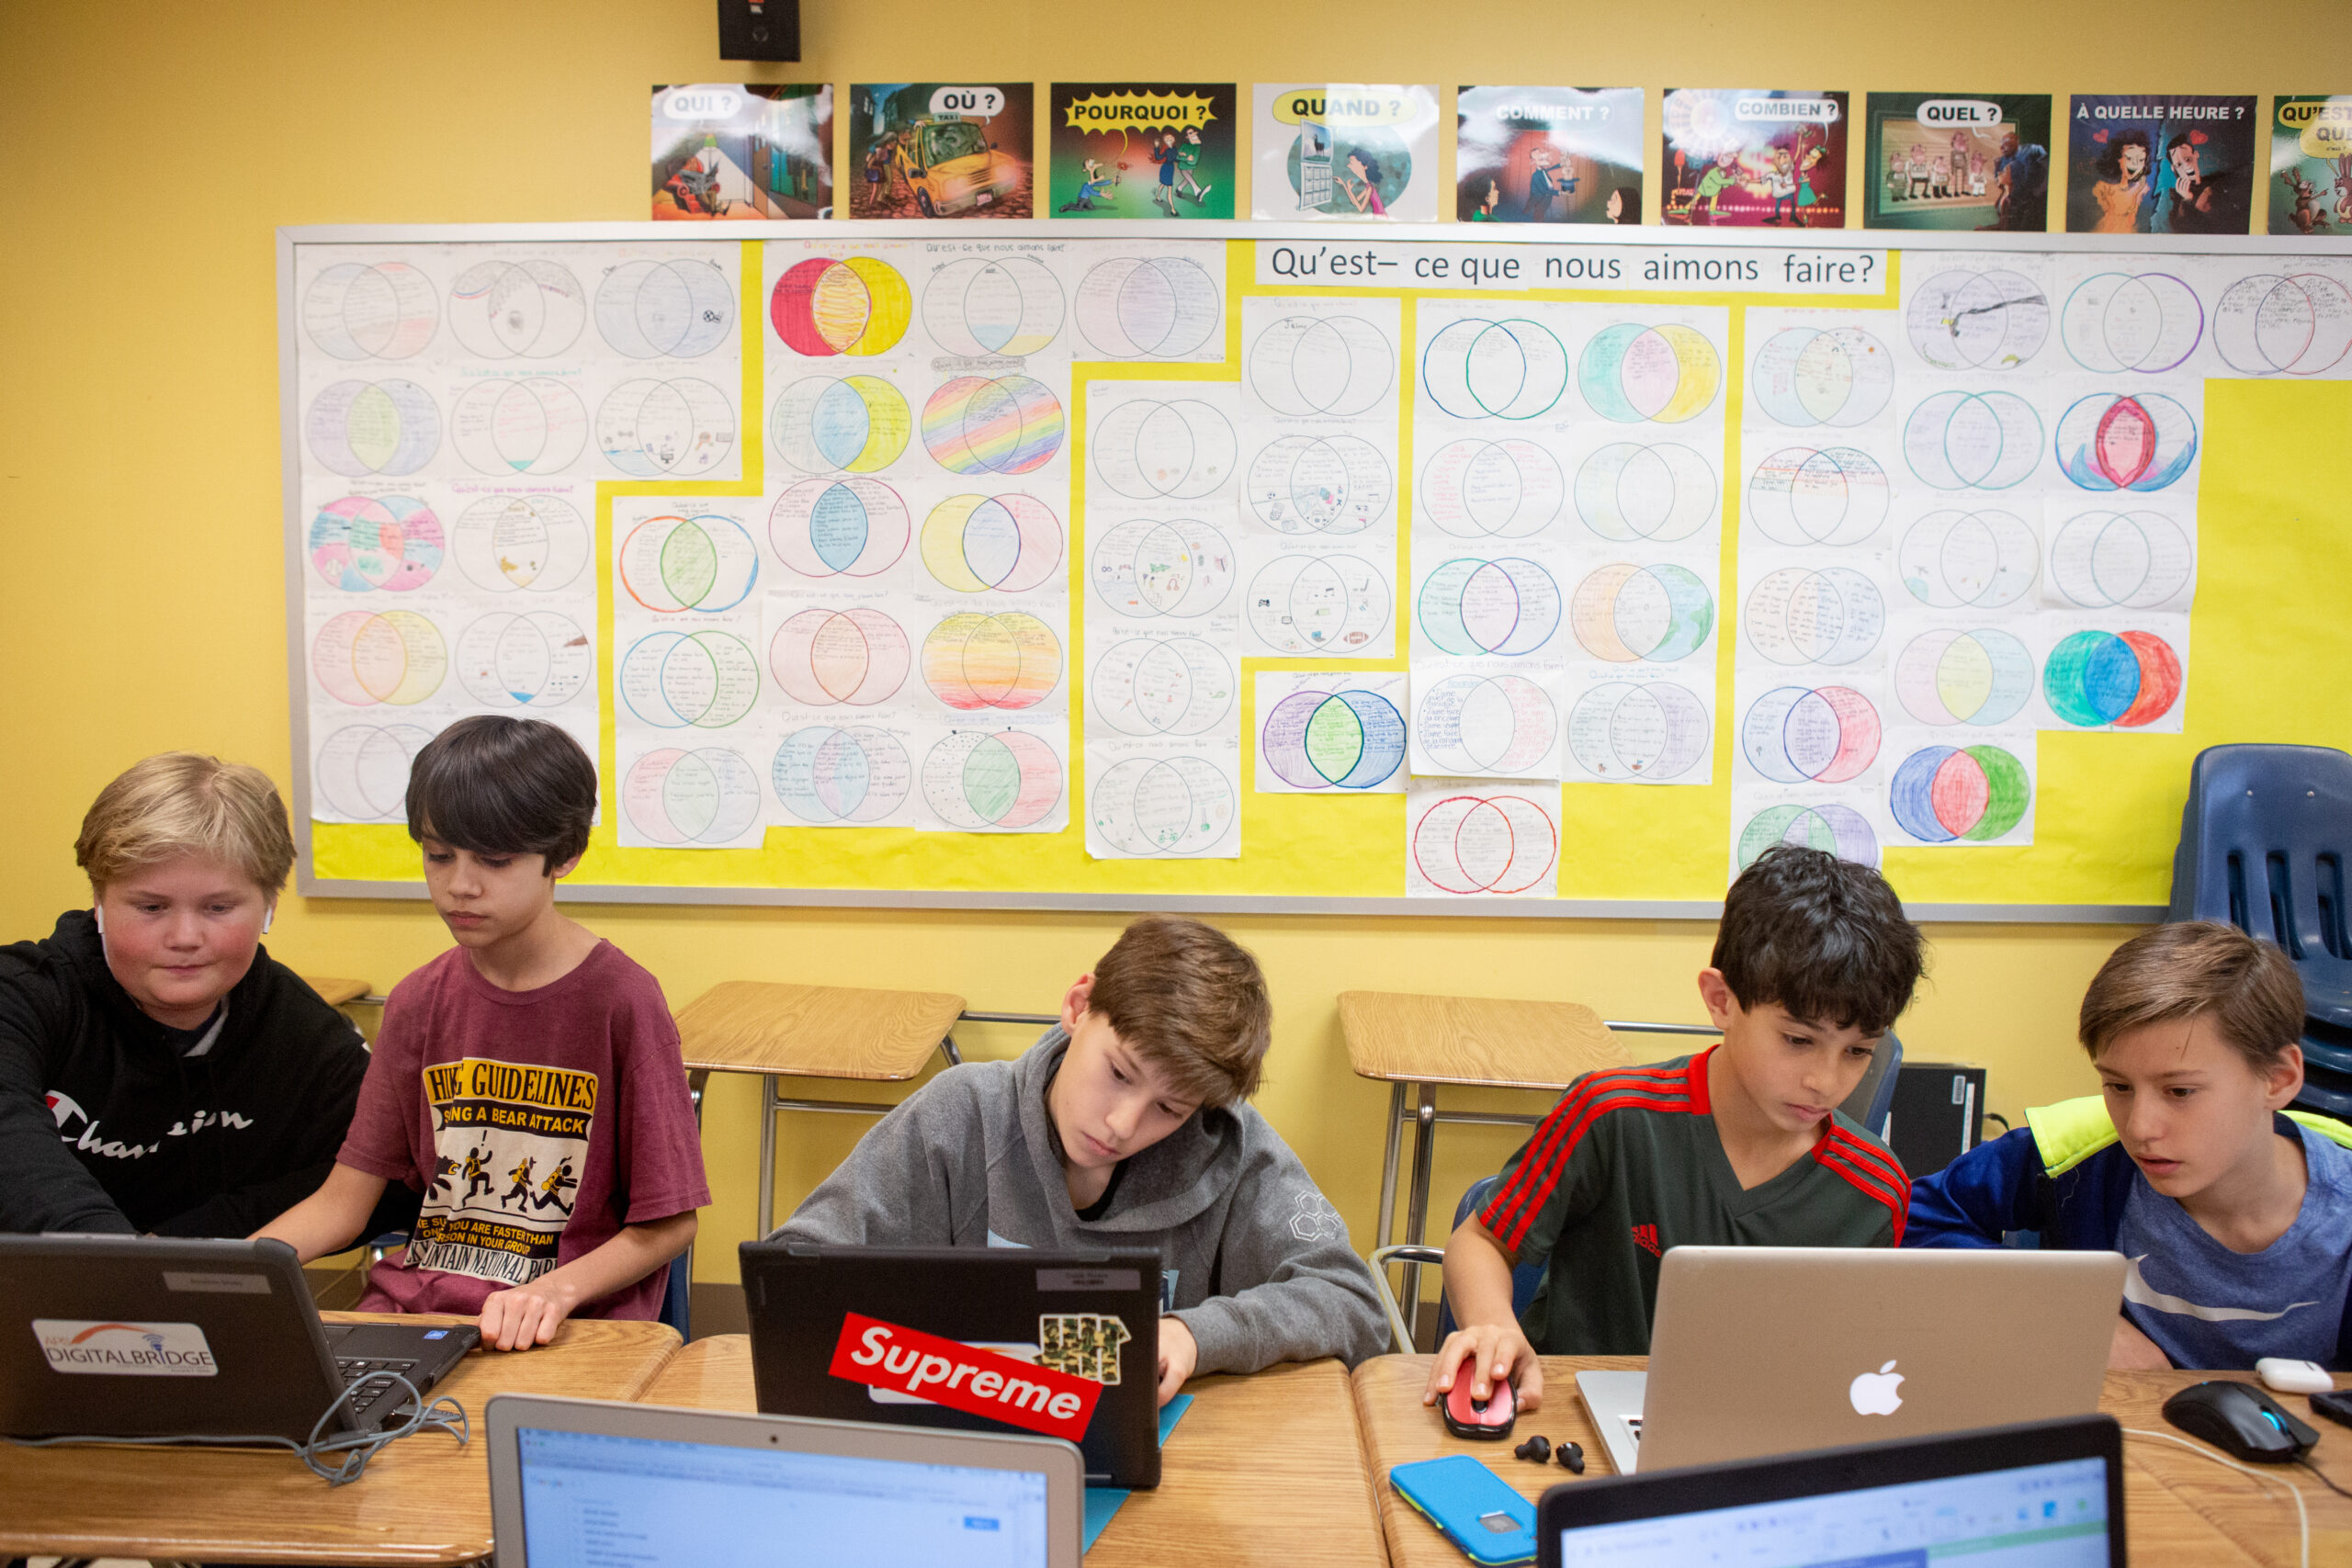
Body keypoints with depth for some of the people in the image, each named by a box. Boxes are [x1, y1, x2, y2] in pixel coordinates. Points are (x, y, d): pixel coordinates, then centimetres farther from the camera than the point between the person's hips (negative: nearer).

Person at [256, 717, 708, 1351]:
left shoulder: (620, 1000, -9)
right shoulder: (418, 1002, 8)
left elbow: (669, 1223, -6)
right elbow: (342, 1201, 9)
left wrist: (556, 1290, -22)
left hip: (571, 1322, -4)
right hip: (414, 1304, 5)